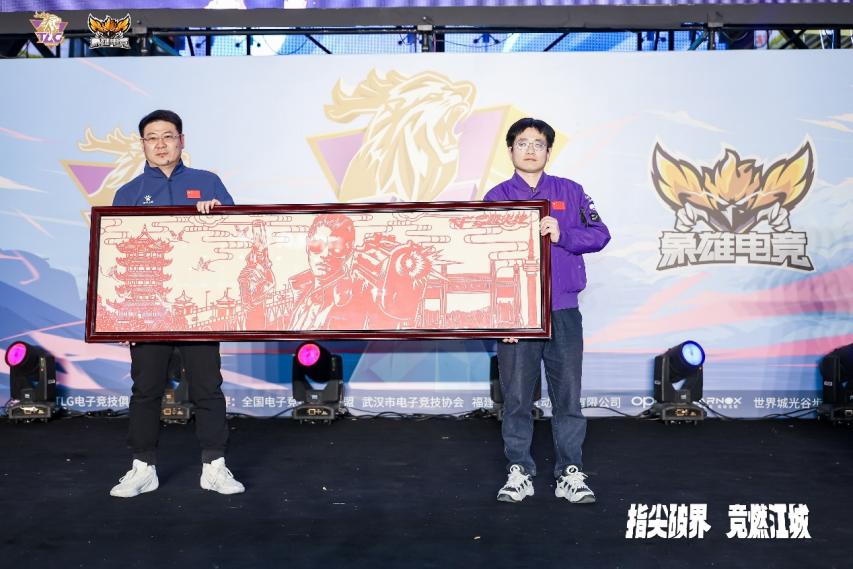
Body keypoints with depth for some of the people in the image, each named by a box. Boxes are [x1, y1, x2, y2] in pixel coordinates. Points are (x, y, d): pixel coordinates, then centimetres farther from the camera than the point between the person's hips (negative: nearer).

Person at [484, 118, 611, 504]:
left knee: (568, 395, 4)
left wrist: (562, 234, -16)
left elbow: (599, 234, 3)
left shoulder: (569, 192, 10)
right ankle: (519, 472, 17)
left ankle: (570, 473, 14)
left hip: (563, 311, 1)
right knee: (517, 397, 4)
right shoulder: (497, 198, 5)